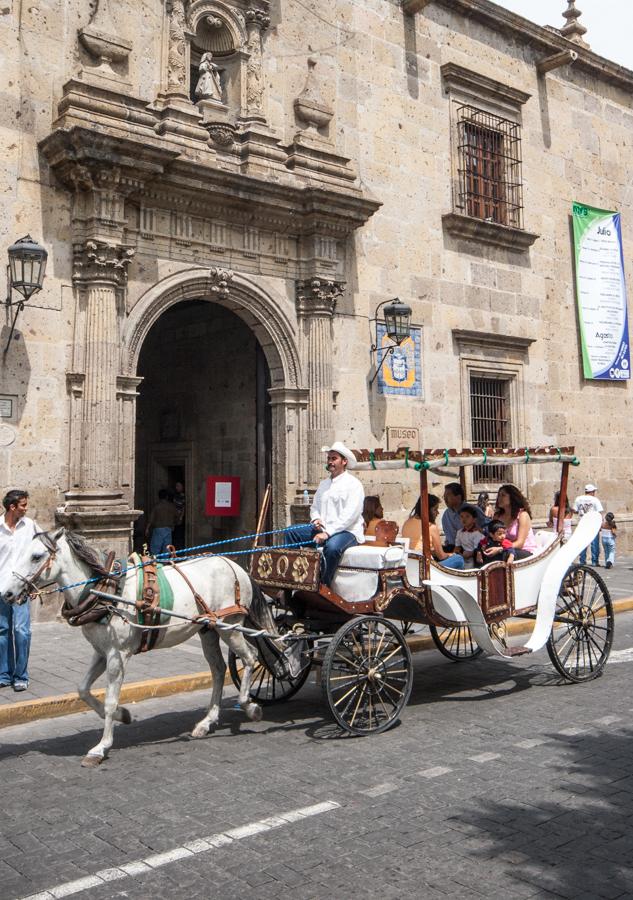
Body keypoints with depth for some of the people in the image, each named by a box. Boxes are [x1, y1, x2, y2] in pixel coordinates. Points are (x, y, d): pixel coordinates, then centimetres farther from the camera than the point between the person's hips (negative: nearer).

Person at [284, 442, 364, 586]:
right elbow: (314, 507, 24)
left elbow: (349, 516, -16)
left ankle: (323, 585, -24)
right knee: (291, 533, -6)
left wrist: (328, 533, -22)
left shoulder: (353, 484, -6)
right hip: (323, 529, 8)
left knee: (332, 546, -39)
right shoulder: (324, 484, 18)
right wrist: (315, 519, -1)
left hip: (347, 531, -8)